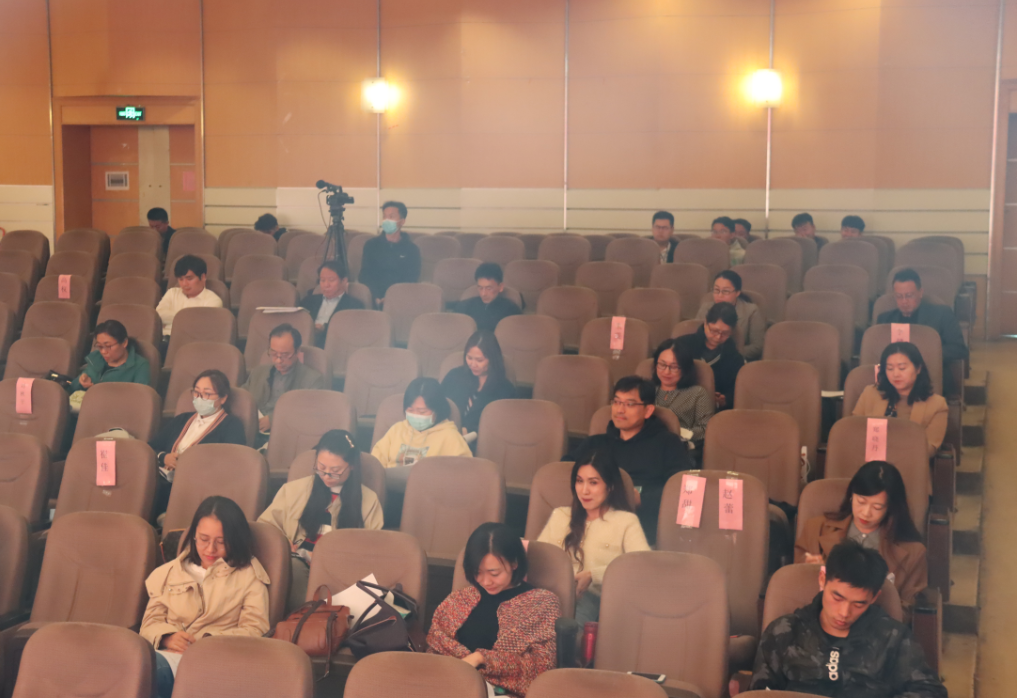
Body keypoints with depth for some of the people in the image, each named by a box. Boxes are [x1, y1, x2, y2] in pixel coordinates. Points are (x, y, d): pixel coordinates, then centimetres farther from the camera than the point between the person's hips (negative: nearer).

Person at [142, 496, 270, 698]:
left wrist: (212, 641, -14)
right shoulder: (170, 572, 25)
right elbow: (151, 622, 17)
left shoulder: (249, 574, 16)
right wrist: (167, 637, -8)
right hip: (169, 654, 3)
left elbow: (254, 630, 5)